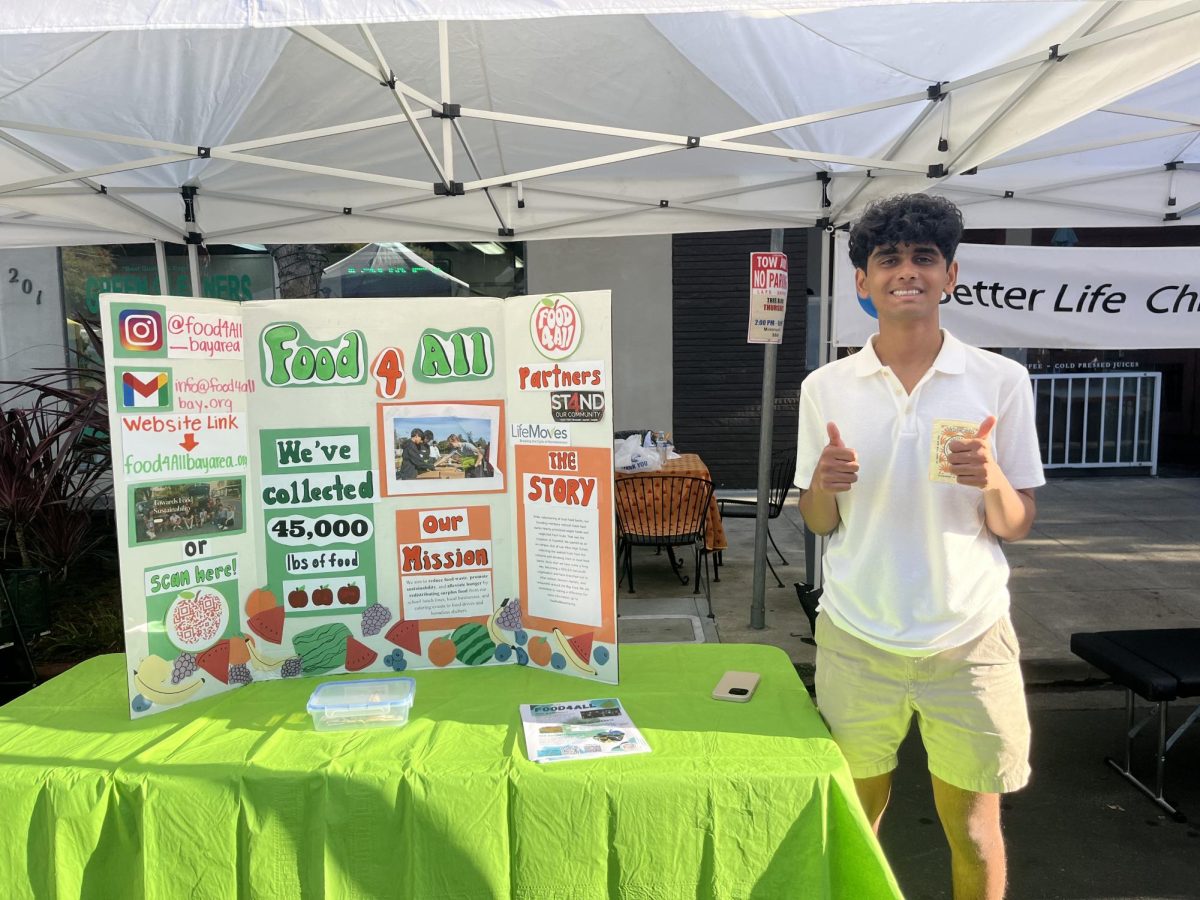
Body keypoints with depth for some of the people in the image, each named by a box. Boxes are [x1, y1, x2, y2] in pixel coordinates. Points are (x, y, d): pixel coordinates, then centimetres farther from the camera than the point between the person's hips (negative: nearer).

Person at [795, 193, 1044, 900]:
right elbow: (818, 522, 5)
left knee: (974, 831, 14)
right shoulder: (826, 387, 0)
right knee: (853, 822, 15)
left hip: (969, 640, 0)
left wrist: (993, 482, -21)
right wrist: (824, 484, -17)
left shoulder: (1001, 381, -3)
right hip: (856, 639, 1)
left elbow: (1017, 526, 0)